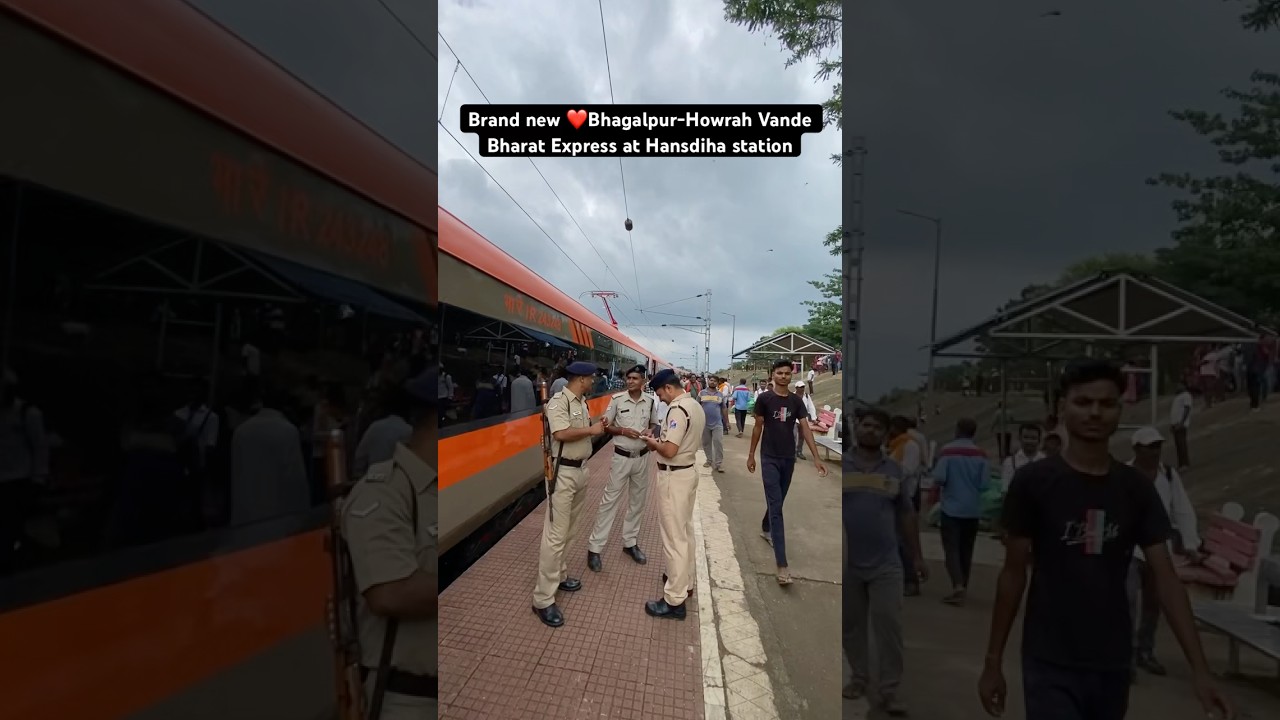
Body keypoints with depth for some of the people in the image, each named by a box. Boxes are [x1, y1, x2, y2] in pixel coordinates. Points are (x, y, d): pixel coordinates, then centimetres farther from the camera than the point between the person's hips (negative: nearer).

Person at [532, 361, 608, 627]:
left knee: (569, 531, 19)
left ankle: (559, 576, 34)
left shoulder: (582, 403, 11)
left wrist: (599, 428, 0)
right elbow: (561, 433, -30)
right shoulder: (558, 401, -16)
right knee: (555, 535, -7)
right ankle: (543, 600, 0)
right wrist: (592, 429, -19)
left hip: (581, 470, 9)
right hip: (563, 472, -9)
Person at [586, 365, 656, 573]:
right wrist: (623, 431, -19)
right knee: (609, 501, -1)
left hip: (642, 458, 4)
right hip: (621, 457, -3)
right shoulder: (617, 399, -9)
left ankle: (630, 543, 30)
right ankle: (594, 548, 8)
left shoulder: (650, 401, -1)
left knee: (638, 502, 13)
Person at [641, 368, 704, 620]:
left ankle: (674, 600, 7)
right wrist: (660, 441, 10)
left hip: (674, 477, -10)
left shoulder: (677, 409, -22)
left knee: (674, 536, -2)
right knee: (685, 530, 21)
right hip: (688, 472, 10)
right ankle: (684, 580, 38)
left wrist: (652, 442, -8)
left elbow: (669, 450, -27)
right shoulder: (695, 405, 9)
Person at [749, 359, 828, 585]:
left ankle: (765, 529, 50)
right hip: (769, 458, -4)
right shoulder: (764, 399, -7)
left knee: (777, 501, 20)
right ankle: (782, 564, -12)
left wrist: (816, 458, -11)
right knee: (776, 507, -9)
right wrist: (751, 454, 3)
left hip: (789, 458, 4)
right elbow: (758, 427, 0)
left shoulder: (796, 401, 2)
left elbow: (805, 429, -3)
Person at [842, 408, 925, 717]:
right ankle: (858, 677, 30)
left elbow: (907, 514, 10)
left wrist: (918, 556, 11)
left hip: (885, 564, 1)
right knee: (852, 624, 13)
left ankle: (889, 689, 16)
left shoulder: (894, 470, 4)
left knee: (889, 626, 2)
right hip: (848, 565, -1)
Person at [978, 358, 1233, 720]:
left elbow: (1166, 578, 1)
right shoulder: (1032, 482, -11)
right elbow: (1013, 573, -6)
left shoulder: (1137, 489, 0)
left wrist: (1200, 669, -8)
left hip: (1113, 664, 4)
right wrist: (993, 661, -5)